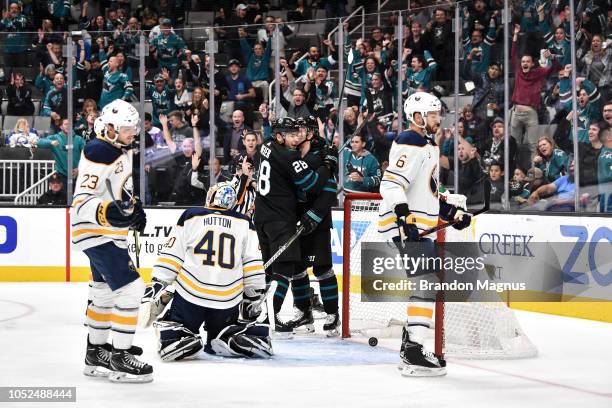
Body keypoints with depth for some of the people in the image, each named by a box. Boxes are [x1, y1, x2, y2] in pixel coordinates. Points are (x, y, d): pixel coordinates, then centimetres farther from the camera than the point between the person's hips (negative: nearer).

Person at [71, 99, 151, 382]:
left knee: (105, 292, 19)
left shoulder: (122, 152, 10)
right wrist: (108, 211, -41)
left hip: (112, 235, 10)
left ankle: (96, 353, 31)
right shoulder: (98, 154, -21)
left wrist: (134, 207, 16)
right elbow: (81, 204, -26)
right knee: (130, 289, -15)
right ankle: (119, 358, -9)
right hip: (96, 234, -10)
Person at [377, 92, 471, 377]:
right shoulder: (410, 144, -13)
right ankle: (414, 353, -21)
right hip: (404, 225, -11)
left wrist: (452, 211, 21)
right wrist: (404, 217, -32)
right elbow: (391, 184, -23)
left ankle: (410, 346, 24)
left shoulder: (428, 146, 21)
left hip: (418, 226, 11)